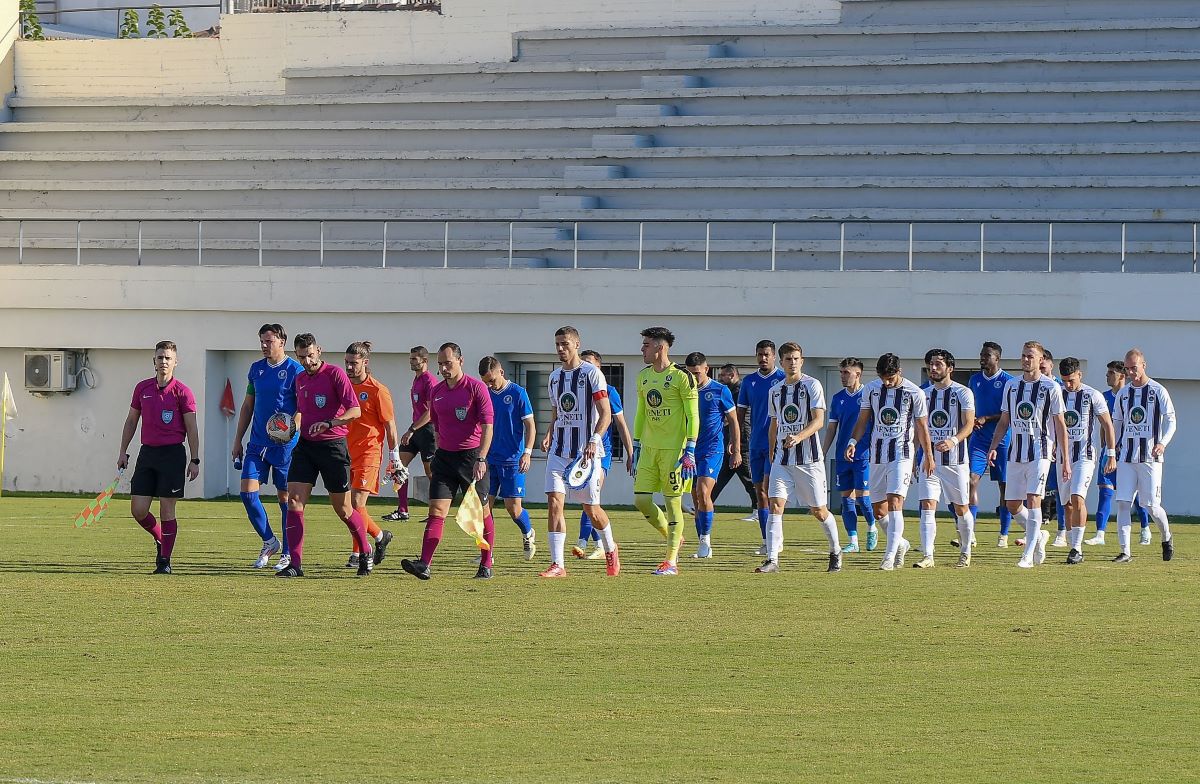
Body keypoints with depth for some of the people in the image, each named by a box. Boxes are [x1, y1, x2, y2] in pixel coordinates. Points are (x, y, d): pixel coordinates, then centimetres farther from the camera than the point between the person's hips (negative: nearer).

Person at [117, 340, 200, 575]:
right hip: (147, 452, 4)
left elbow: (191, 428, -3)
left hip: (173, 453, -4)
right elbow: (131, 421, 17)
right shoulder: (142, 388, 9)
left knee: (167, 509, -4)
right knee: (138, 509, 0)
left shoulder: (182, 392, -4)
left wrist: (194, 460, -8)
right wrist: (123, 452, 13)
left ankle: (165, 560, 4)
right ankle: (160, 538, 27)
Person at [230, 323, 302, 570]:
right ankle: (269, 542, 13)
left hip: (285, 445, -5)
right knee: (247, 491, -4)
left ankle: (287, 553, 12)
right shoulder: (256, 369, 10)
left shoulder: (295, 371, -8)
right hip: (257, 443, 5)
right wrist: (238, 440, 15)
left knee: (285, 497, 2)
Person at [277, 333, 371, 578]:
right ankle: (295, 563, -8)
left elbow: (355, 410, -16)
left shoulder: (335, 374, -8)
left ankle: (366, 554, 23)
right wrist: (293, 427, 8)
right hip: (305, 445, 6)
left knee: (342, 508, 2)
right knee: (294, 500, -8)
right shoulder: (300, 379, 12)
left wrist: (329, 424, -30)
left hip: (333, 445, -6)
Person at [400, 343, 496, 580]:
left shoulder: (476, 388, -8)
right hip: (444, 455, 5)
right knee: (436, 511, -7)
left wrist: (481, 459, -21)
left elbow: (487, 426, -13)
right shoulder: (436, 392, 10)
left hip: (472, 455, -5)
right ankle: (425, 564, -17)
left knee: (481, 512, 4)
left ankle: (486, 566, 15)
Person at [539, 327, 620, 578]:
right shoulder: (555, 377, 12)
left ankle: (610, 549, 33)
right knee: (554, 502, -11)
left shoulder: (592, 373, -7)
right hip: (559, 451, 5)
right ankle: (557, 564, -12)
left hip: (587, 452, -5)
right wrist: (549, 435, 4)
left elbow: (606, 415, -10)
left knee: (591, 508, 4)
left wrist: (594, 440, -25)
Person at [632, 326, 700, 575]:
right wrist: (636, 446, 17)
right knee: (641, 499, 0)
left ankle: (671, 561, 1)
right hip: (649, 447, 7)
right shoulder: (643, 376, 12)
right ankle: (672, 539, 23)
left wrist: (690, 451, -16)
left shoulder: (681, 376, -10)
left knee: (672, 501, -4)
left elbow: (693, 416, -10)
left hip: (674, 448, -7)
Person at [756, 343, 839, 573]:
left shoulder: (812, 385, -5)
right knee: (775, 505, -12)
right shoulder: (775, 390, 11)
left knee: (819, 511, 4)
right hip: (782, 459, 4)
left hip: (809, 459, -4)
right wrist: (772, 455, 23)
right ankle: (772, 560, -15)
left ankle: (835, 552, 27)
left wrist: (798, 437, -30)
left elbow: (818, 421, -15)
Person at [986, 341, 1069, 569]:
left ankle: (1029, 555, -13)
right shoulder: (1011, 385, 10)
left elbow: (1060, 425, -1)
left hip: (1039, 452, -5)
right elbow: (1004, 421, 17)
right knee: (1012, 504, 6)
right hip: (1016, 453, 5)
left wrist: (1065, 459, -3)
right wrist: (994, 447, 3)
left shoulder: (1050, 388, -3)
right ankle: (1038, 536, 31)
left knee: (1033, 499, -15)